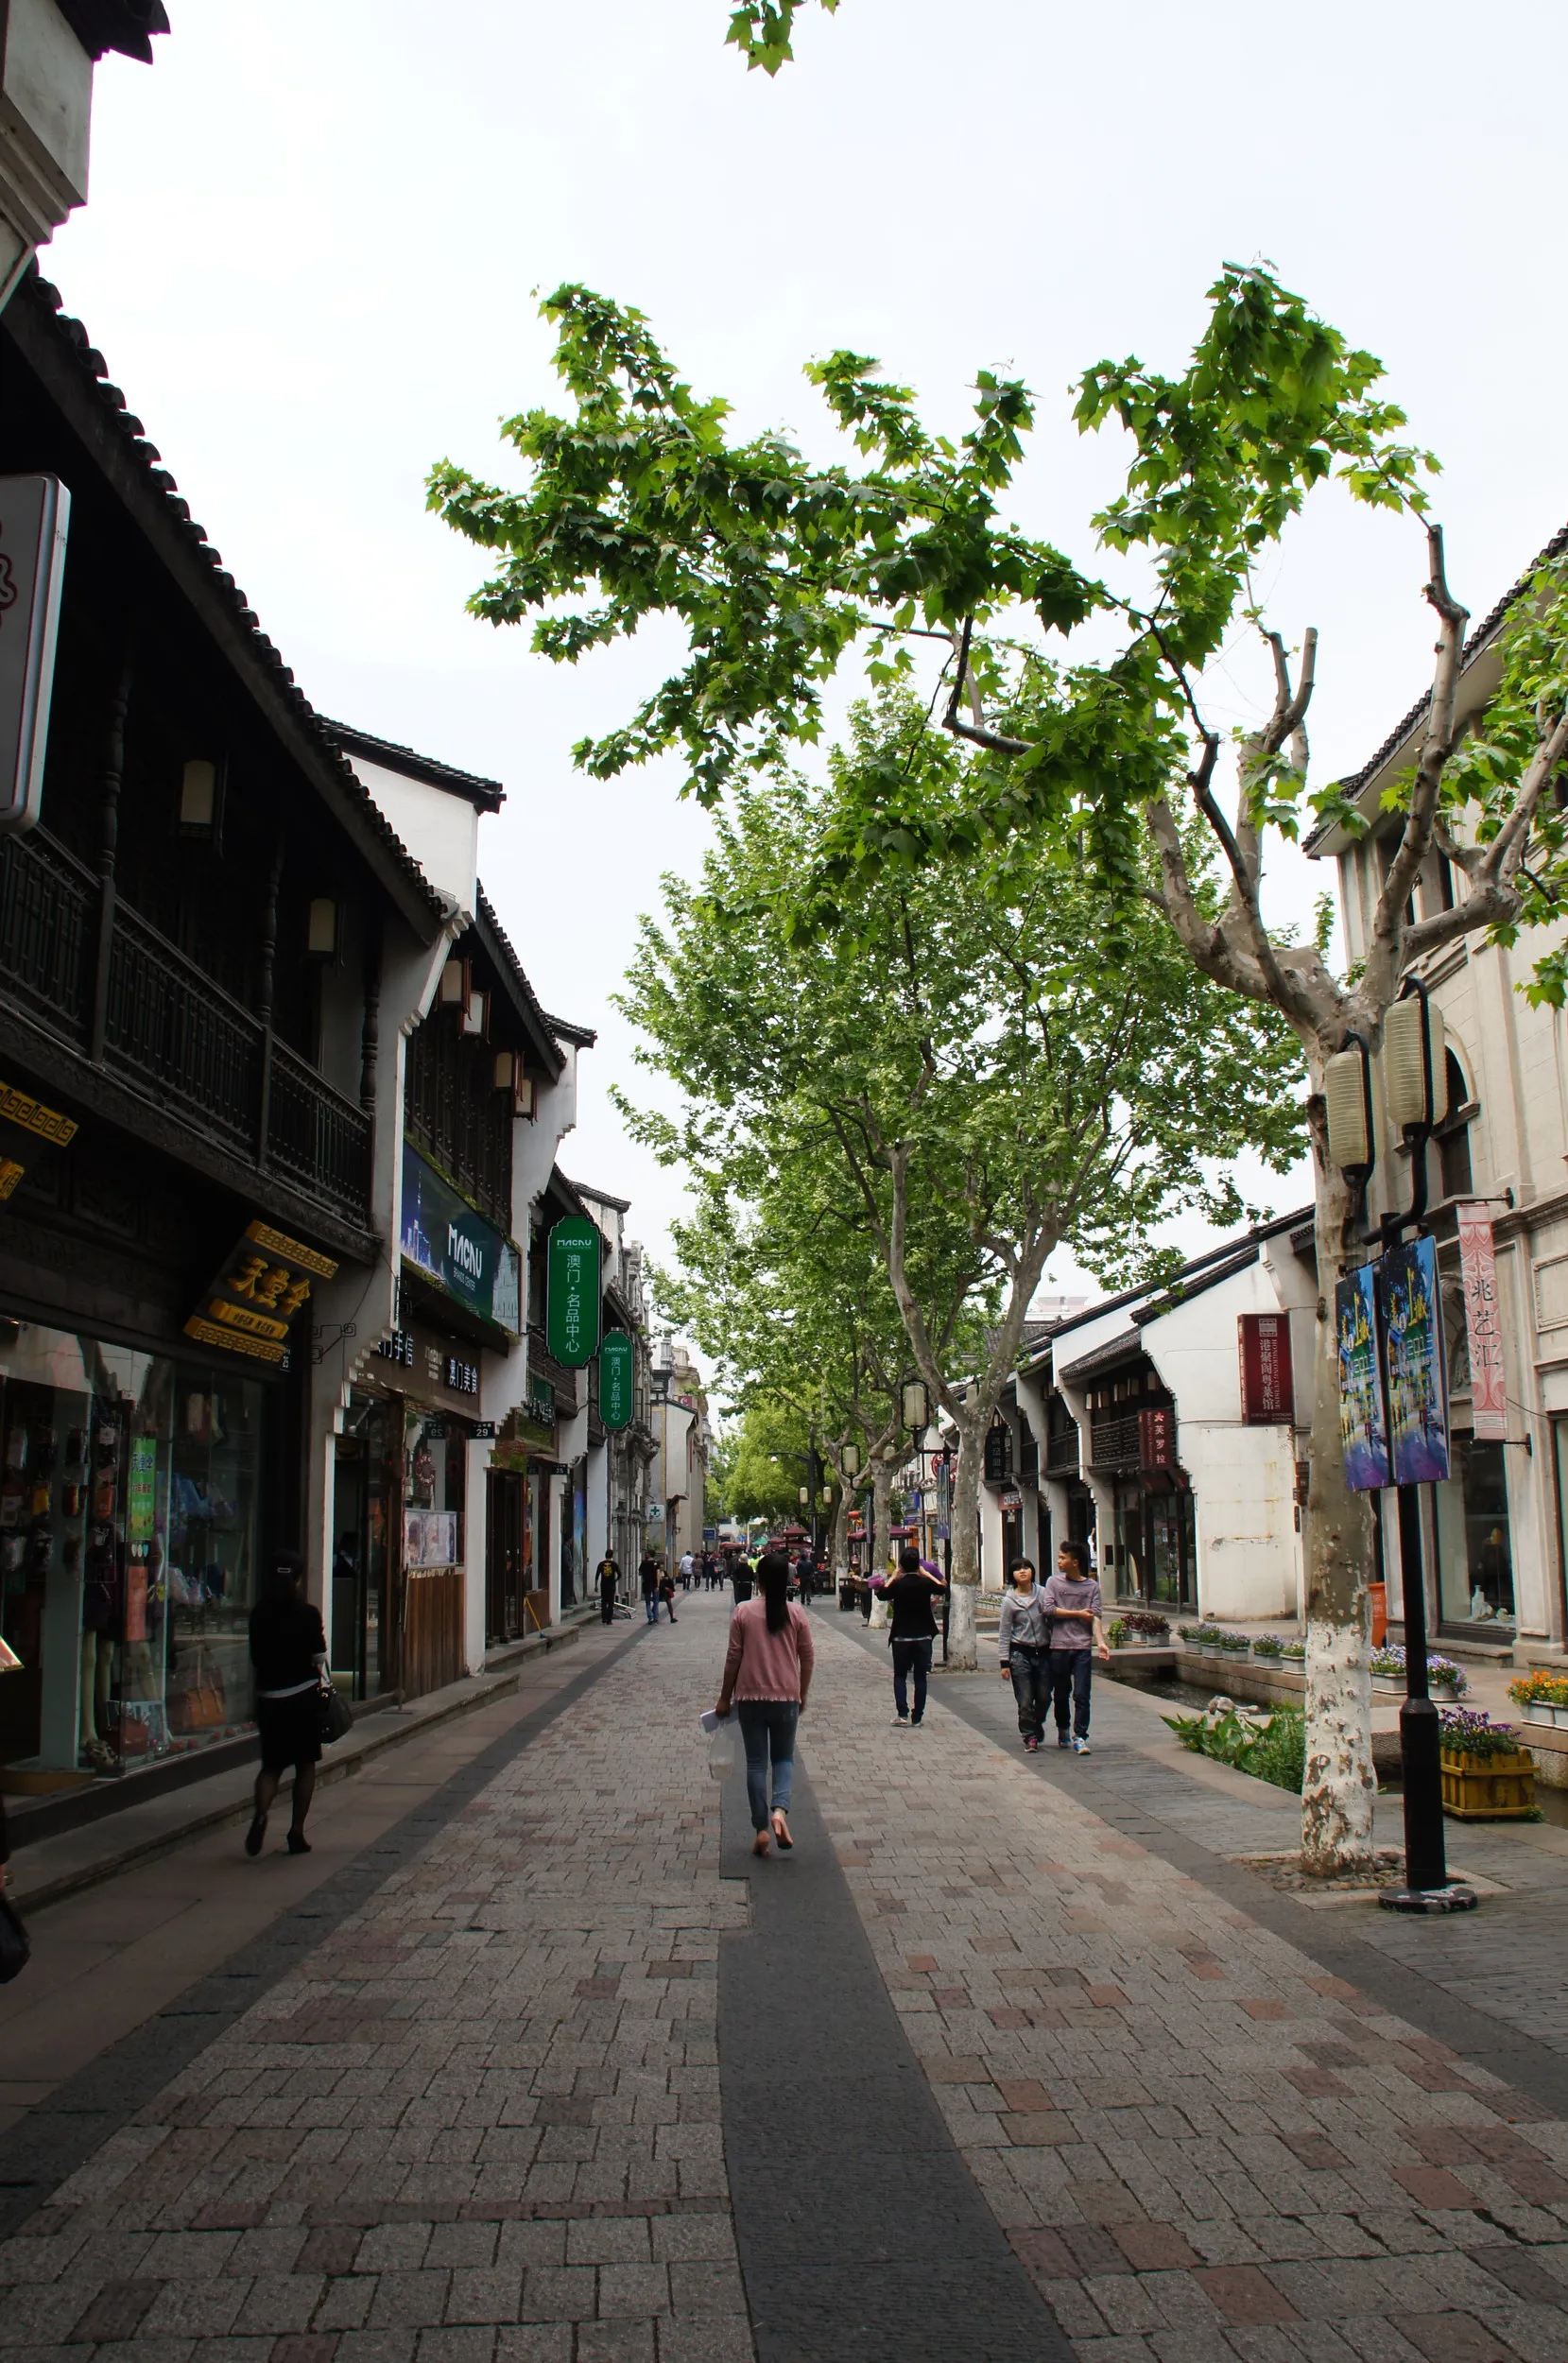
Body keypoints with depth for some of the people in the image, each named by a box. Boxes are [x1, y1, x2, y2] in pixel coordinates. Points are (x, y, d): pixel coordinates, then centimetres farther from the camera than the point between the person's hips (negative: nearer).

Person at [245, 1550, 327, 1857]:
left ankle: (260, 1814, -13)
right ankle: (296, 1832, 12)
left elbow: (256, 1657, 6)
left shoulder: (259, 1614, -1)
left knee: (271, 1764, 14)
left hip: (268, 1697, 3)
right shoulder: (308, 1614, -12)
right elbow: (319, 1658, -9)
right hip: (302, 1696, -3)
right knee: (305, 1765, 12)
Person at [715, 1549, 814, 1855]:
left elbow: (733, 1657, -3)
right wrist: (802, 1696, 16)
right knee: (784, 1758, 14)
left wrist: (725, 1697, 8)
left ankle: (762, 1828, 6)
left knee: (756, 1762, 9)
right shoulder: (797, 1613, -3)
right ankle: (779, 1809, -11)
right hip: (786, 1698, 1)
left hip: (750, 1697, -1)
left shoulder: (744, 1612, -7)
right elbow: (808, 1658, 2)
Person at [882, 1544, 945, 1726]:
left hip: (901, 1637, -1)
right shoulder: (925, 1583, -8)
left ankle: (902, 1713, -3)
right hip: (923, 1636, 1)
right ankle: (918, 1716, 10)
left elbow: (882, 1594, 5)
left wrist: (894, 1576, 9)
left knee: (900, 1675, 10)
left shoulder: (897, 1584, -13)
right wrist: (926, 1573, 15)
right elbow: (943, 1587, 12)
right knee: (921, 1677, 9)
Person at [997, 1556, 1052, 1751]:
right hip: (1020, 1654, -2)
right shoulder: (1009, 1601, -4)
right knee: (1025, 1700, -3)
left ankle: (1037, 1725, 36)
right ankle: (1030, 1736, 12)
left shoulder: (1043, 1594, 0)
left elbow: (1053, 1620, 7)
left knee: (1044, 1697, 8)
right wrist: (1005, 1662, -3)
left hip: (1043, 1652, 2)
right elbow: (1004, 1634, -1)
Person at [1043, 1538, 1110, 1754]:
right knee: (1060, 1694, 10)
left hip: (1083, 1647, -1)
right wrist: (1078, 1614, -6)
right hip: (1059, 1646, 1)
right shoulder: (1054, 1582, 6)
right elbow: (1049, 1609, -6)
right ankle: (1062, 1730, 31)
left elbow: (1095, 1616, -4)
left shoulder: (1092, 1586, 5)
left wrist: (1101, 1642, -18)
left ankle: (1080, 1737, 0)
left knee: (1081, 1695, -7)